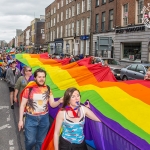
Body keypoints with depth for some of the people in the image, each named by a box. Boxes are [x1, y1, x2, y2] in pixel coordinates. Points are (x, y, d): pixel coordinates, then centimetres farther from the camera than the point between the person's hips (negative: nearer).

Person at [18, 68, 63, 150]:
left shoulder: (47, 89, -2)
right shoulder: (29, 89, -12)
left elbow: (52, 104, 0)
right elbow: (22, 105, -6)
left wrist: (59, 101, -22)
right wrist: (20, 120, -6)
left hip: (44, 118, 3)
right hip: (31, 118, -3)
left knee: (41, 141, 15)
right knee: (30, 141, 2)